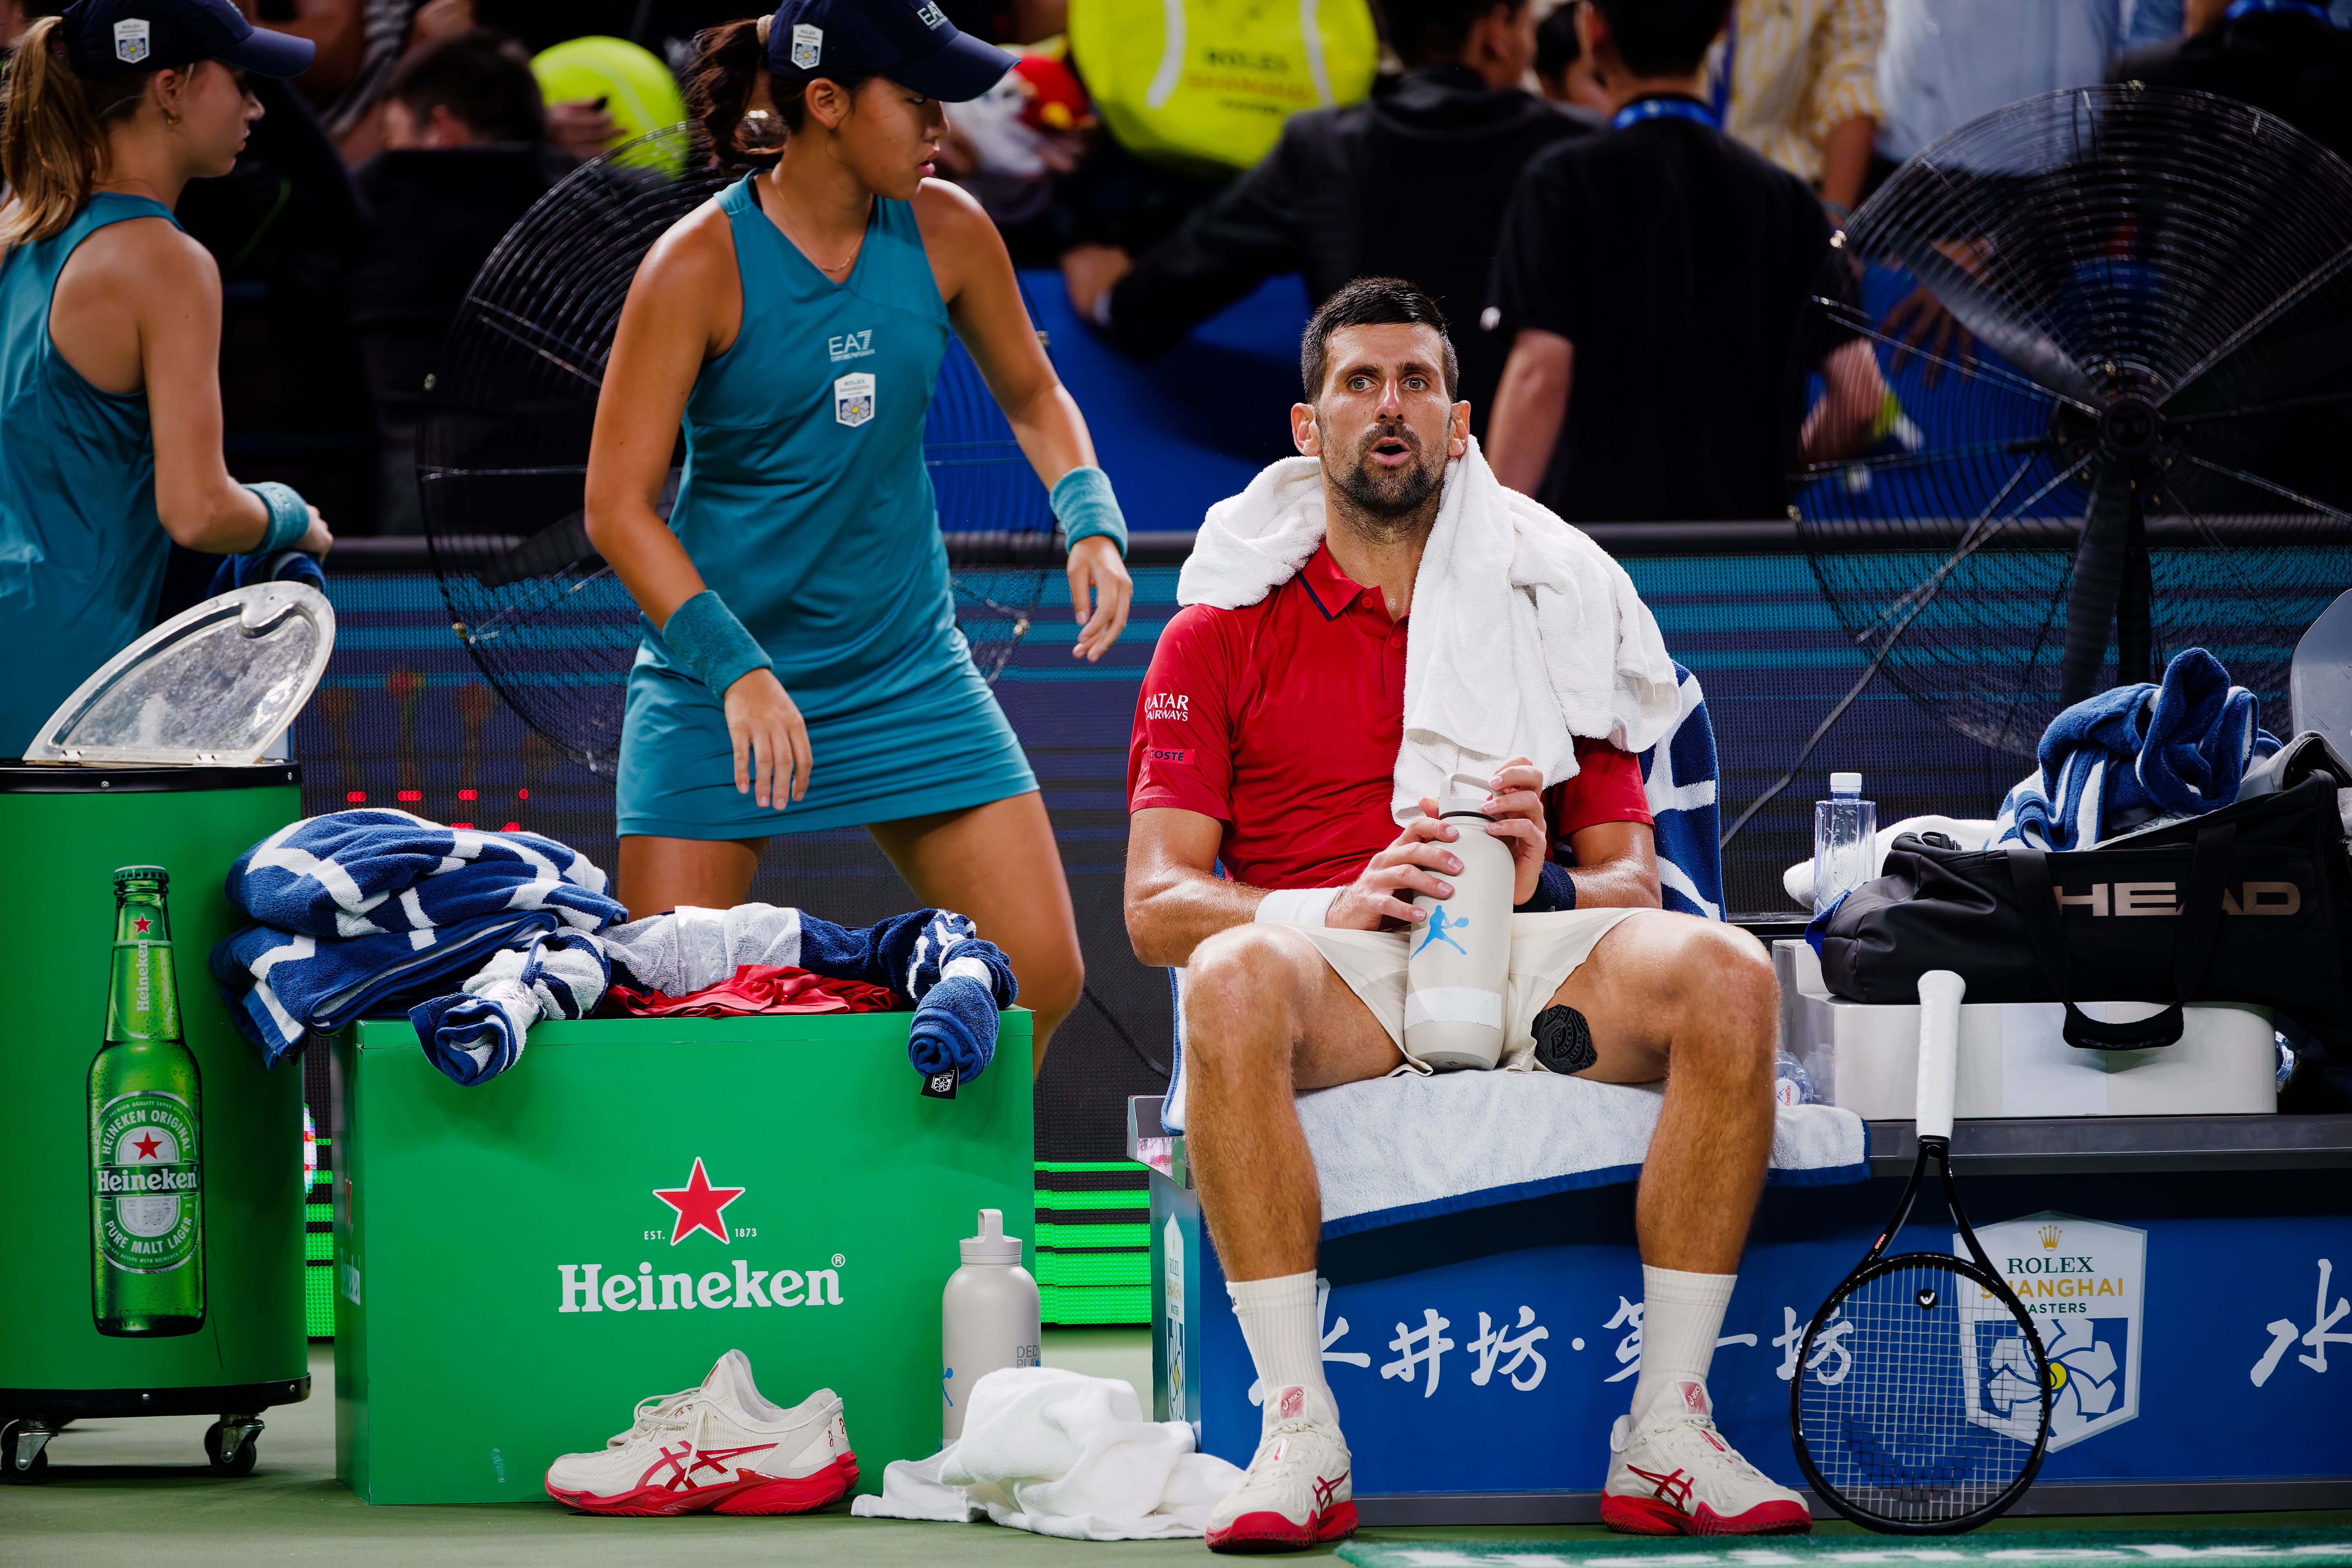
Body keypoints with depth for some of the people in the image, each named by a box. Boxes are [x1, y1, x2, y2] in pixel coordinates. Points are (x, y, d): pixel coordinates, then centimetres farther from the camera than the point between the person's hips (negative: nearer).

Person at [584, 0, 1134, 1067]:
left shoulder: (944, 233, -3)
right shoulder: (698, 268, -16)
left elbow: (1032, 394, 15)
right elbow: (617, 505, -16)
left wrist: (1093, 522, -4)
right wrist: (738, 671, -26)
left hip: (907, 666, 4)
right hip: (716, 678, -4)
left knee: (1041, 976, -4)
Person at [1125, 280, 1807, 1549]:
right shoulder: (1221, 637, 15)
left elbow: (1632, 881, 14)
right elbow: (1156, 904, 4)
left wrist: (1546, 884, -12)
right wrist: (1339, 905, -16)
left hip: (1526, 958, 2)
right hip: (1329, 963, -2)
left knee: (1727, 974, -30)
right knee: (1234, 979, -39)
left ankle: (1665, 1440, -28)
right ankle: (1300, 1443, -37)